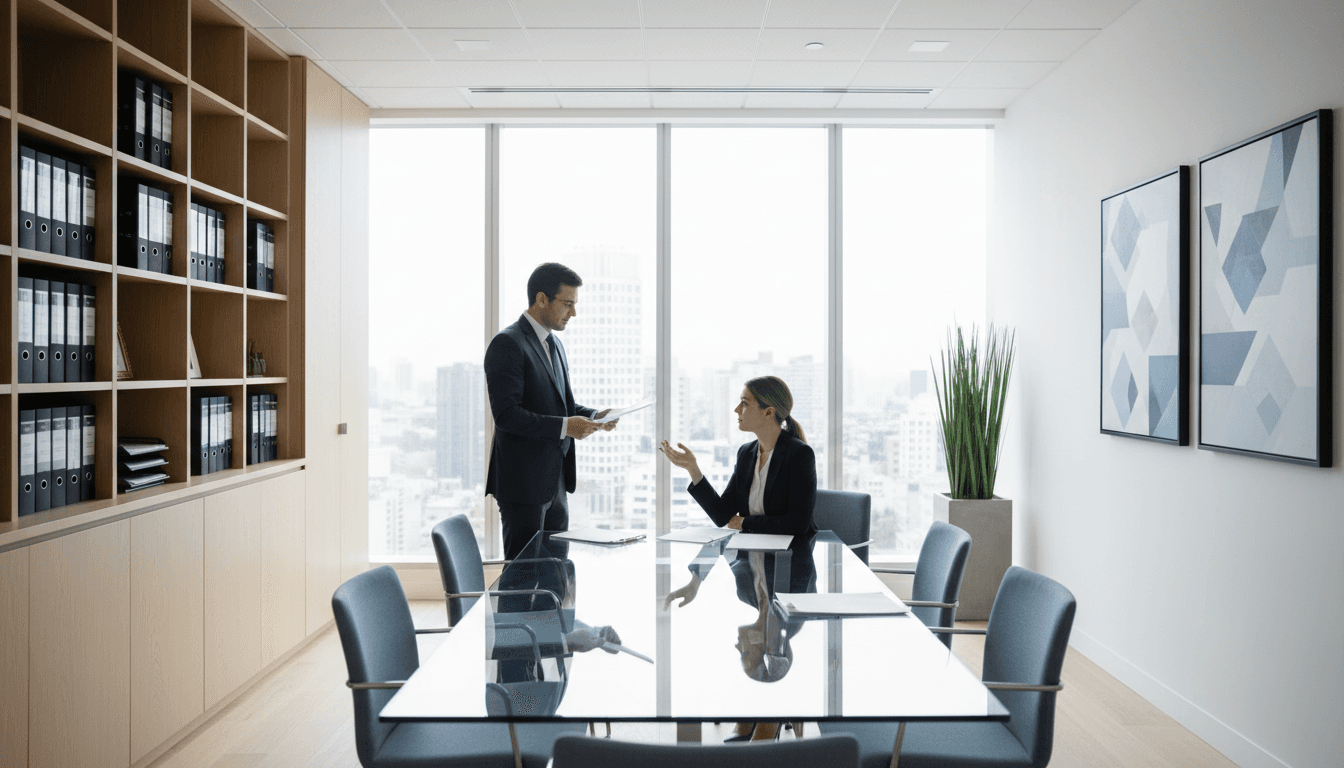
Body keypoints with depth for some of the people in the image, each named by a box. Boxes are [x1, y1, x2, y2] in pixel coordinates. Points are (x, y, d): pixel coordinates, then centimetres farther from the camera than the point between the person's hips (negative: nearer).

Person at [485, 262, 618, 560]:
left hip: (555, 481, 9)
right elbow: (506, 414, -21)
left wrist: (593, 416, 3)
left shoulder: (554, 345, 16)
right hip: (523, 482, -9)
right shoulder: (507, 344, -13)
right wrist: (564, 427, -25)